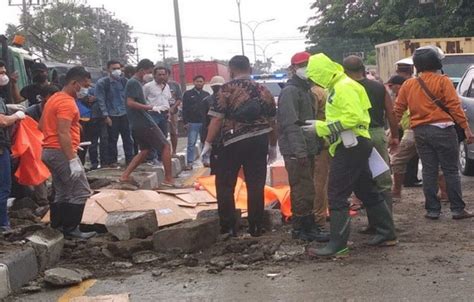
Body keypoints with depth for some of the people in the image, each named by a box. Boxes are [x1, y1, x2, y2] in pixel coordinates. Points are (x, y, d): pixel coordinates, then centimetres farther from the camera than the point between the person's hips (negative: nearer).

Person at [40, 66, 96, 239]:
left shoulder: (55, 99, 16)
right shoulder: (67, 102, -16)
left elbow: (42, 125, 23)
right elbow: (63, 133, -24)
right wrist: (73, 160, -25)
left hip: (50, 151, 10)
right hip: (61, 152, -10)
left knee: (62, 194, 14)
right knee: (81, 192, -6)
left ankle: (56, 229, 16)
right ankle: (71, 230, -3)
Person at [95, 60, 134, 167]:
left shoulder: (124, 81, 7)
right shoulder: (102, 83, -4)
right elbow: (101, 100, -6)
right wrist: (106, 116, -10)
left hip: (125, 114, 3)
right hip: (112, 116, -3)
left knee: (127, 138, 5)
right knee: (112, 139, 2)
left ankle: (129, 159, 13)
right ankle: (112, 161, 12)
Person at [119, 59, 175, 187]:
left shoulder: (136, 82, 17)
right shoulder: (134, 83, -13)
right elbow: (130, 103, -23)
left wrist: (148, 107, 12)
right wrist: (150, 107, -19)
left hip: (137, 124, 10)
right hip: (144, 123, -10)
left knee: (145, 150, 16)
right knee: (166, 146, -2)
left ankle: (125, 175, 9)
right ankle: (168, 179, 2)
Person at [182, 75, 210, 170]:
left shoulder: (206, 94, 12)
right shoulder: (188, 94, 4)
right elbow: (184, 109, 0)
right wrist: (186, 122, -8)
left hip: (205, 123, 3)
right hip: (192, 123, -3)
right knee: (191, 143, -4)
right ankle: (189, 163, -4)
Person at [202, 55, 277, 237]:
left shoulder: (226, 90, -6)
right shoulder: (263, 91, 9)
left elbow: (217, 119, -12)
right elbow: (272, 122, 12)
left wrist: (208, 144, -6)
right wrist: (273, 146, 21)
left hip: (233, 142, -4)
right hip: (259, 142, 4)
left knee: (225, 185, 8)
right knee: (256, 186, 8)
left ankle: (228, 227, 7)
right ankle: (256, 227, 12)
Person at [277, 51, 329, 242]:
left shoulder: (306, 90, 20)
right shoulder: (290, 91, -12)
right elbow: (291, 124, -20)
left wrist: (316, 145, 19)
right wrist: (299, 151, -25)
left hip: (308, 149, 10)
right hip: (296, 152, -10)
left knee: (304, 190, 13)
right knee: (304, 190, -9)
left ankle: (303, 226, 20)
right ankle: (305, 228, -4)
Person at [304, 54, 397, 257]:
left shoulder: (344, 87, -15)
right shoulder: (337, 87, 17)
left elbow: (354, 116, -25)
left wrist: (322, 128, -22)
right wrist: (322, 128, 8)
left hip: (350, 146, -11)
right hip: (351, 146, 11)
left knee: (337, 195, -9)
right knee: (367, 191, 16)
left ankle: (337, 244, -7)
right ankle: (387, 233, 24)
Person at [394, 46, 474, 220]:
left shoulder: (408, 84, 7)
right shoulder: (442, 81, -5)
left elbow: (398, 109, 9)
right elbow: (454, 106, -12)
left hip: (420, 132, 4)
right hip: (442, 130, -4)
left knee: (429, 171, 9)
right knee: (451, 170, 3)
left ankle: (432, 210, 11)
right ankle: (458, 209, 5)